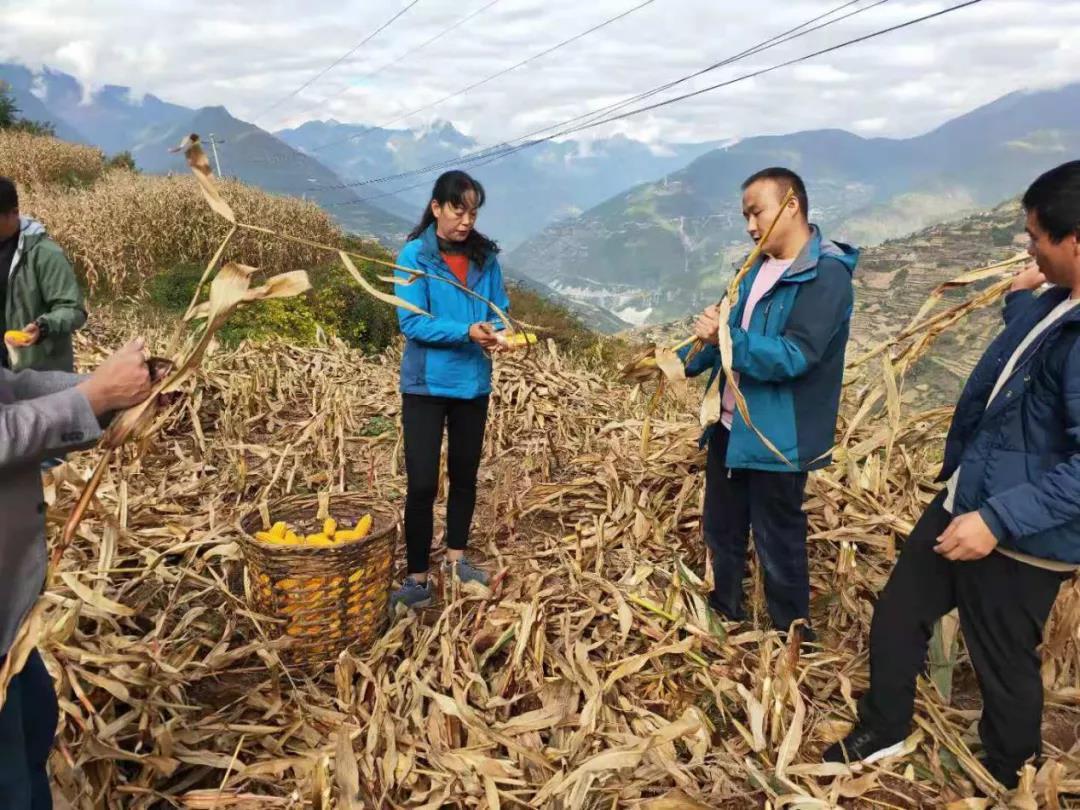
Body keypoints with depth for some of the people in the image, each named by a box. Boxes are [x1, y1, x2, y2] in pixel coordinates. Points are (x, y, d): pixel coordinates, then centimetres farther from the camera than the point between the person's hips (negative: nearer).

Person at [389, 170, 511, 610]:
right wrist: (466, 332, -27)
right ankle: (418, 579, 9)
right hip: (426, 385, -4)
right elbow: (412, 322, -16)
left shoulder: (485, 255, 2)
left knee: (465, 475, 17)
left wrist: (496, 331, -15)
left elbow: (499, 307, 8)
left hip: (473, 382, 5)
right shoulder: (414, 255, -10)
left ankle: (457, 557, 35)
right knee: (421, 484, -4)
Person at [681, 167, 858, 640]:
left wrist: (726, 339, -32)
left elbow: (793, 357, -27)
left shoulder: (826, 275, -18)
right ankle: (723, 618, 41)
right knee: (720, 531, 21)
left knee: (778, 549, 7)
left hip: (777, 439, -8)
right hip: (729, 427, 9)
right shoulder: (760, 267, 10)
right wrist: (687, 359, 2)